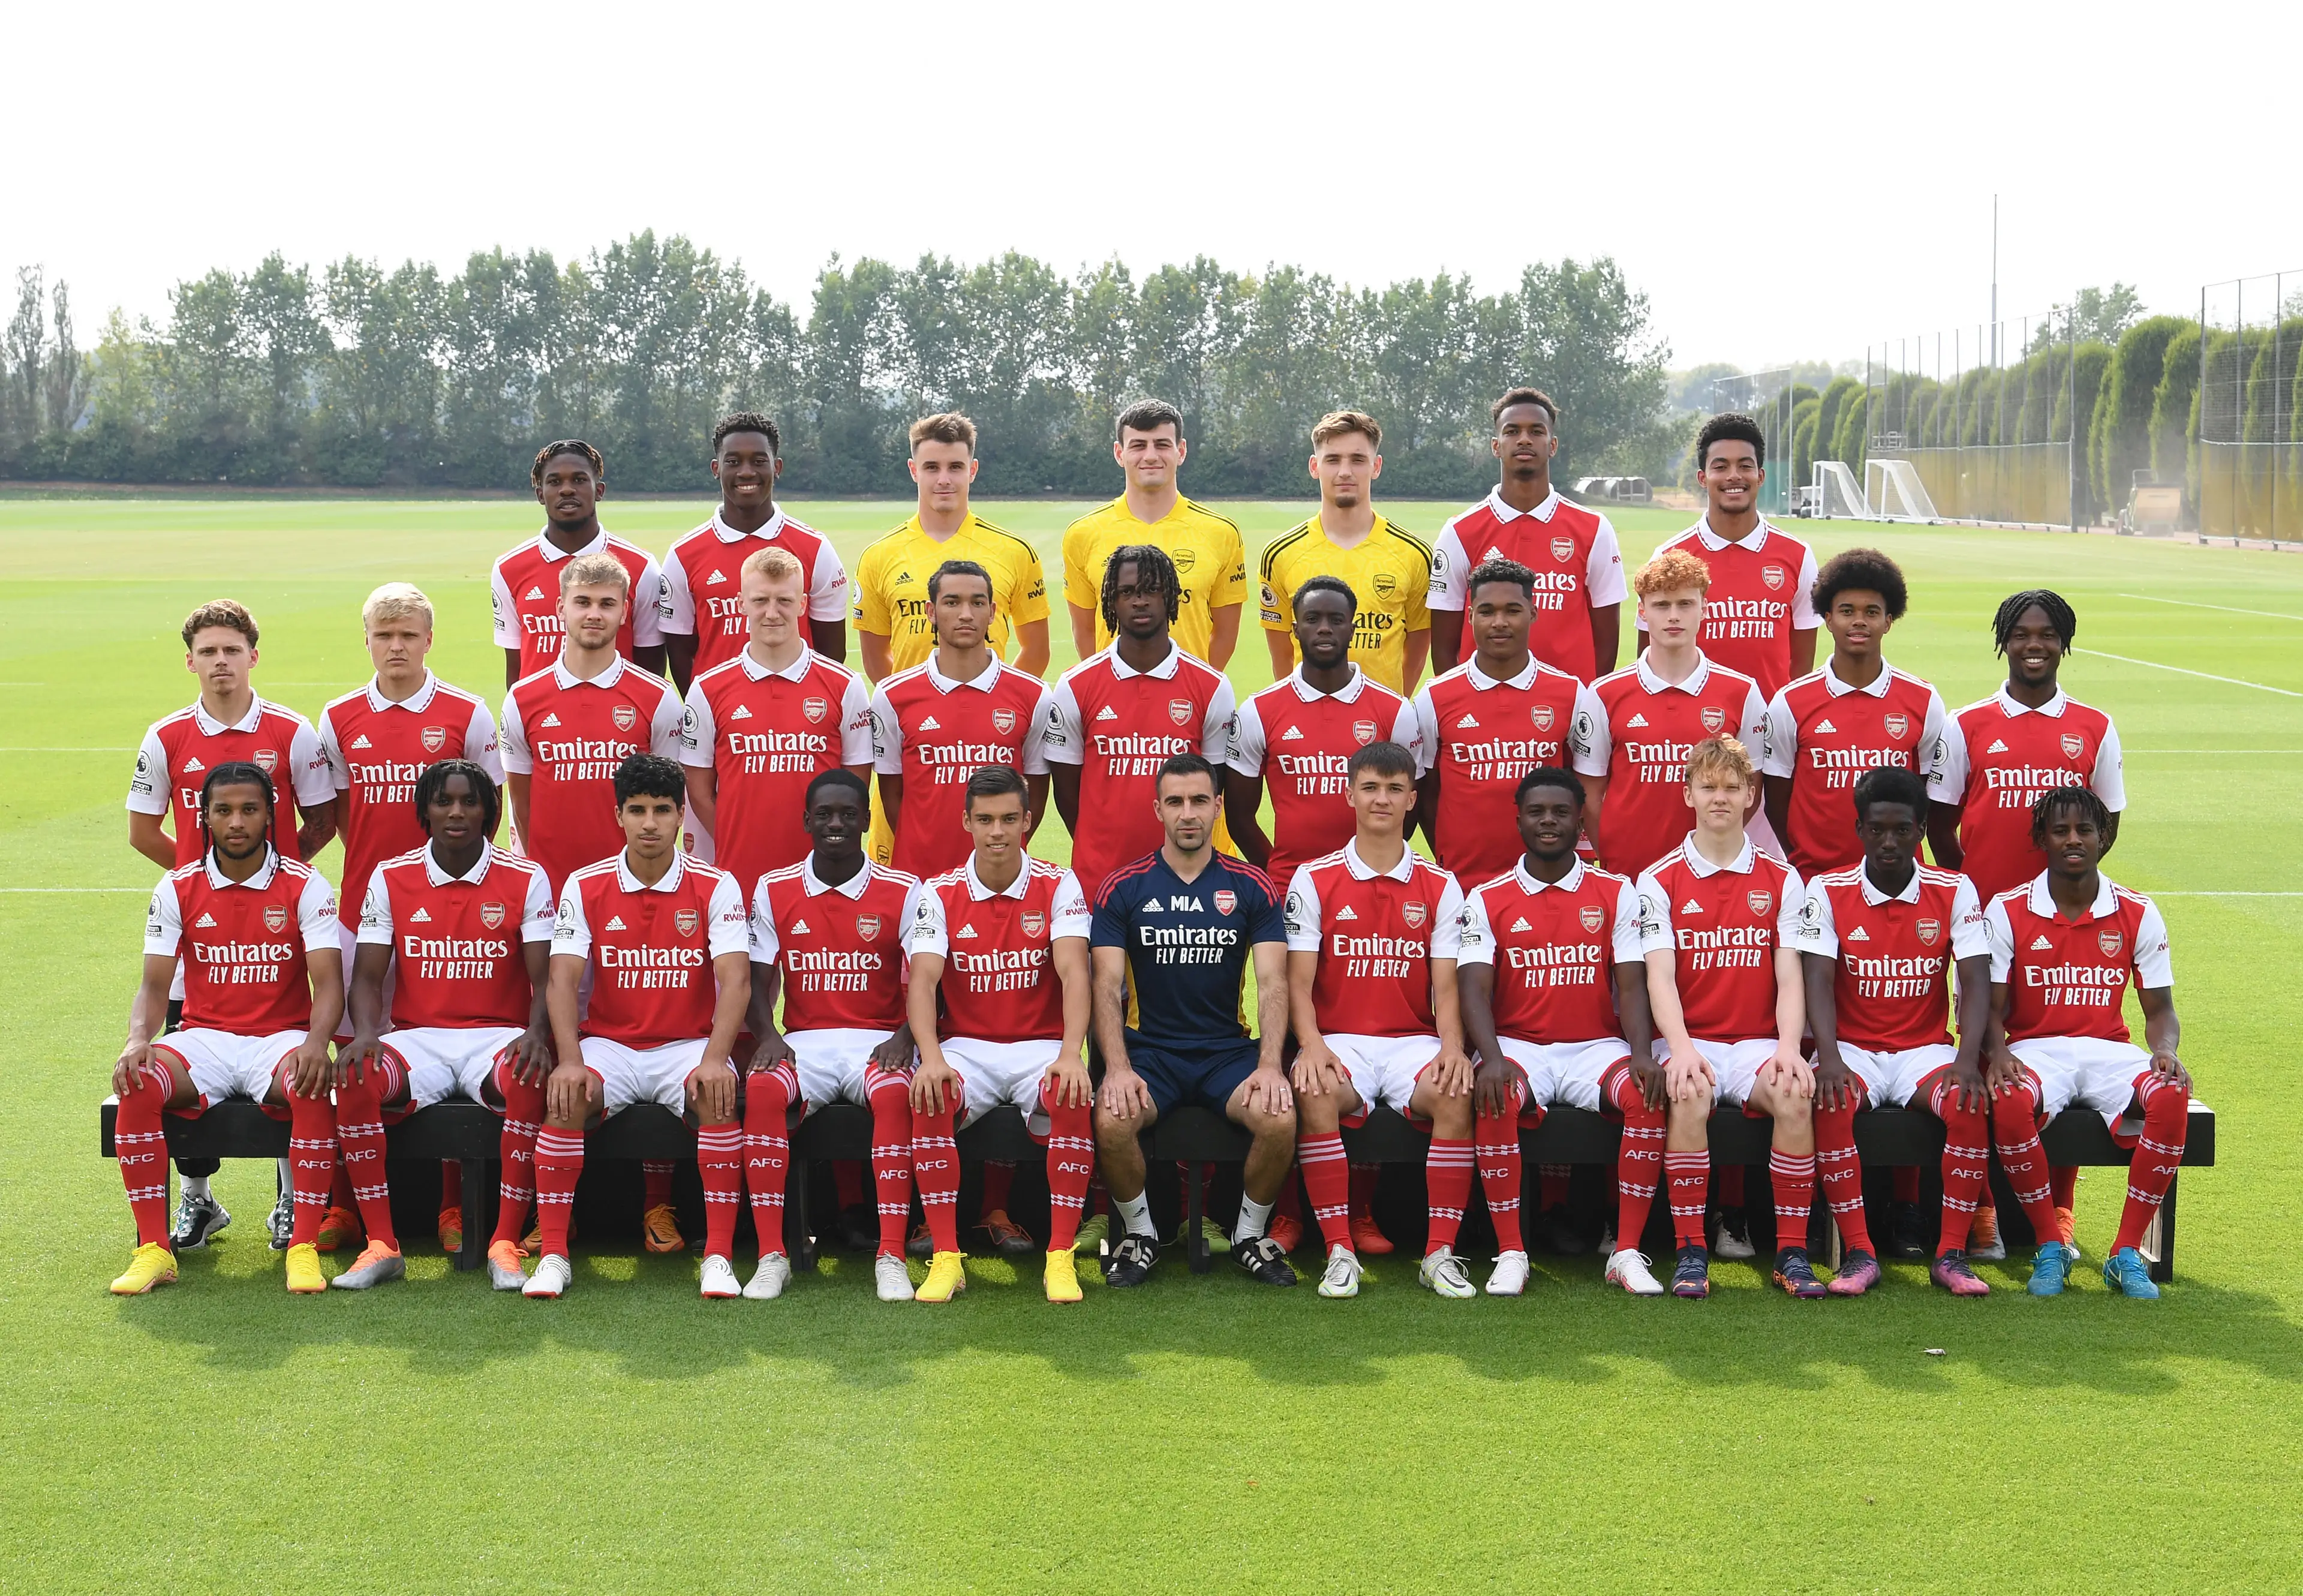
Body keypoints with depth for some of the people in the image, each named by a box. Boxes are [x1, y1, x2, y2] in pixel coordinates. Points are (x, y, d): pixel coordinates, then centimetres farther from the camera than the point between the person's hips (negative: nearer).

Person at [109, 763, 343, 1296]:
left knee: (312, 1088, -36)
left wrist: (317, 1041, -32)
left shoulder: (304, 886, -3)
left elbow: (328, 982, -11)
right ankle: (154, 1249, -23)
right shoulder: (178, 888, 4)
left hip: (280, 1038, -2)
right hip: (204, 1039, 2)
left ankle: (304, 1248, -28)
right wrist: (138, 1040, -21)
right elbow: (155, 986, 1)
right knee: (137, 1086, -29)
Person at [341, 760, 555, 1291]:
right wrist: (365, 1034, -18)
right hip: (416, 1037, 2)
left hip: (496, 1036, -1)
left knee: (528, 1080, -37)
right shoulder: (390, 878, 6)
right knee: (355, 1080, -31)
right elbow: (367, 976, 3)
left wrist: (537, 1033, -25)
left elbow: (546, 978, -4)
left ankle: (506, 1244, -29)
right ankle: (381, 1244, -23)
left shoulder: (525, 879, 2)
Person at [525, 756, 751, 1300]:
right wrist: (570, 1060, -25)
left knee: (719, 1097, -32)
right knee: (566, 1096, -30)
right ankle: (553, 1255, -21)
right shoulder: (585, 886, 1)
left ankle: (719, 1257, -25)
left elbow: (736, 980, -13)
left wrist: (715, 1058, -30)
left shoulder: (715, 887, -2)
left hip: (687, 1045, -1)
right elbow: (563, 980, -8)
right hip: (608, 1044, 1)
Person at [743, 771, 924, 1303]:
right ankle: (771, 1254, -28)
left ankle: (891, 1257, -33)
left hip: (877, 1040, -1)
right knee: (762, 1087, -32)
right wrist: (768, 1035, -13)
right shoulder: (774, 890, 8)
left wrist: (903, 1037, -21)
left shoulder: (903, 892, 2)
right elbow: (760, 980, 6)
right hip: (803, 1040, 1)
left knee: (895, 1093, -36)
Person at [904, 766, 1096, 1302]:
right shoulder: (940, 894, 1)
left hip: (1041, 1046, -1)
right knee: (928, 1098, -32)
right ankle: (946, 1257, -24)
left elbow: (1073, 973, -14)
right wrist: (931, 1057, -30)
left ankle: (1061, 1257, -23)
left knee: (1074, 1100, -33)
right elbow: (923, 980, -11)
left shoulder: (1058, 886, -1)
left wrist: (1071, 1053, -31)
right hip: (966, 1046, 1)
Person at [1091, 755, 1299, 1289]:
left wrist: (1269, 1065, -21)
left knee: (1279, 1117, -29)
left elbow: (1272, 982, -4)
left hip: (1229, 1049, 1)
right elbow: (1108, 986, -5)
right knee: (1111, 1119, -32)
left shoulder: (1253, 888, 4)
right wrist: (1118, 1068, -22)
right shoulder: (1123, 889, 2)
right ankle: (1140, 1234, -3)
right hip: (1150, 1049, 0)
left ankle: (1251, 1235, -1)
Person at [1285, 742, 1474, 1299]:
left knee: (1456, 1092, -32)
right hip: (1339, 1039, -1)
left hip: (1414, 1040, 1)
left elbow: (1446, 986, 4)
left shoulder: (1440, 887, 10)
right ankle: (1339, 1251, -26)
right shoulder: (1314, 880, 6)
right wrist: (1312, 1045, -20)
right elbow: (1298, 982, -1)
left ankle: (1441, 1252, -22)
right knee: (1314, 1093, -35)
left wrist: (1452, 1047, -16)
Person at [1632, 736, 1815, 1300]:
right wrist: (1682, 1049, -22)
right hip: (1688, 1039, -1)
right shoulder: (1659, 881, 5)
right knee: (1689, 1098, -35)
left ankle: (1792, 1251, -20)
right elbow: (1659, 978, -5)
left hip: (1757, 1041, 2)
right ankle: (1690, 1251, -25)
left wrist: (1789, 1048, -15)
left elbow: (1790, 978, 4)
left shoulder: (1781, 881, 11)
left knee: (1796, 1096, -31)